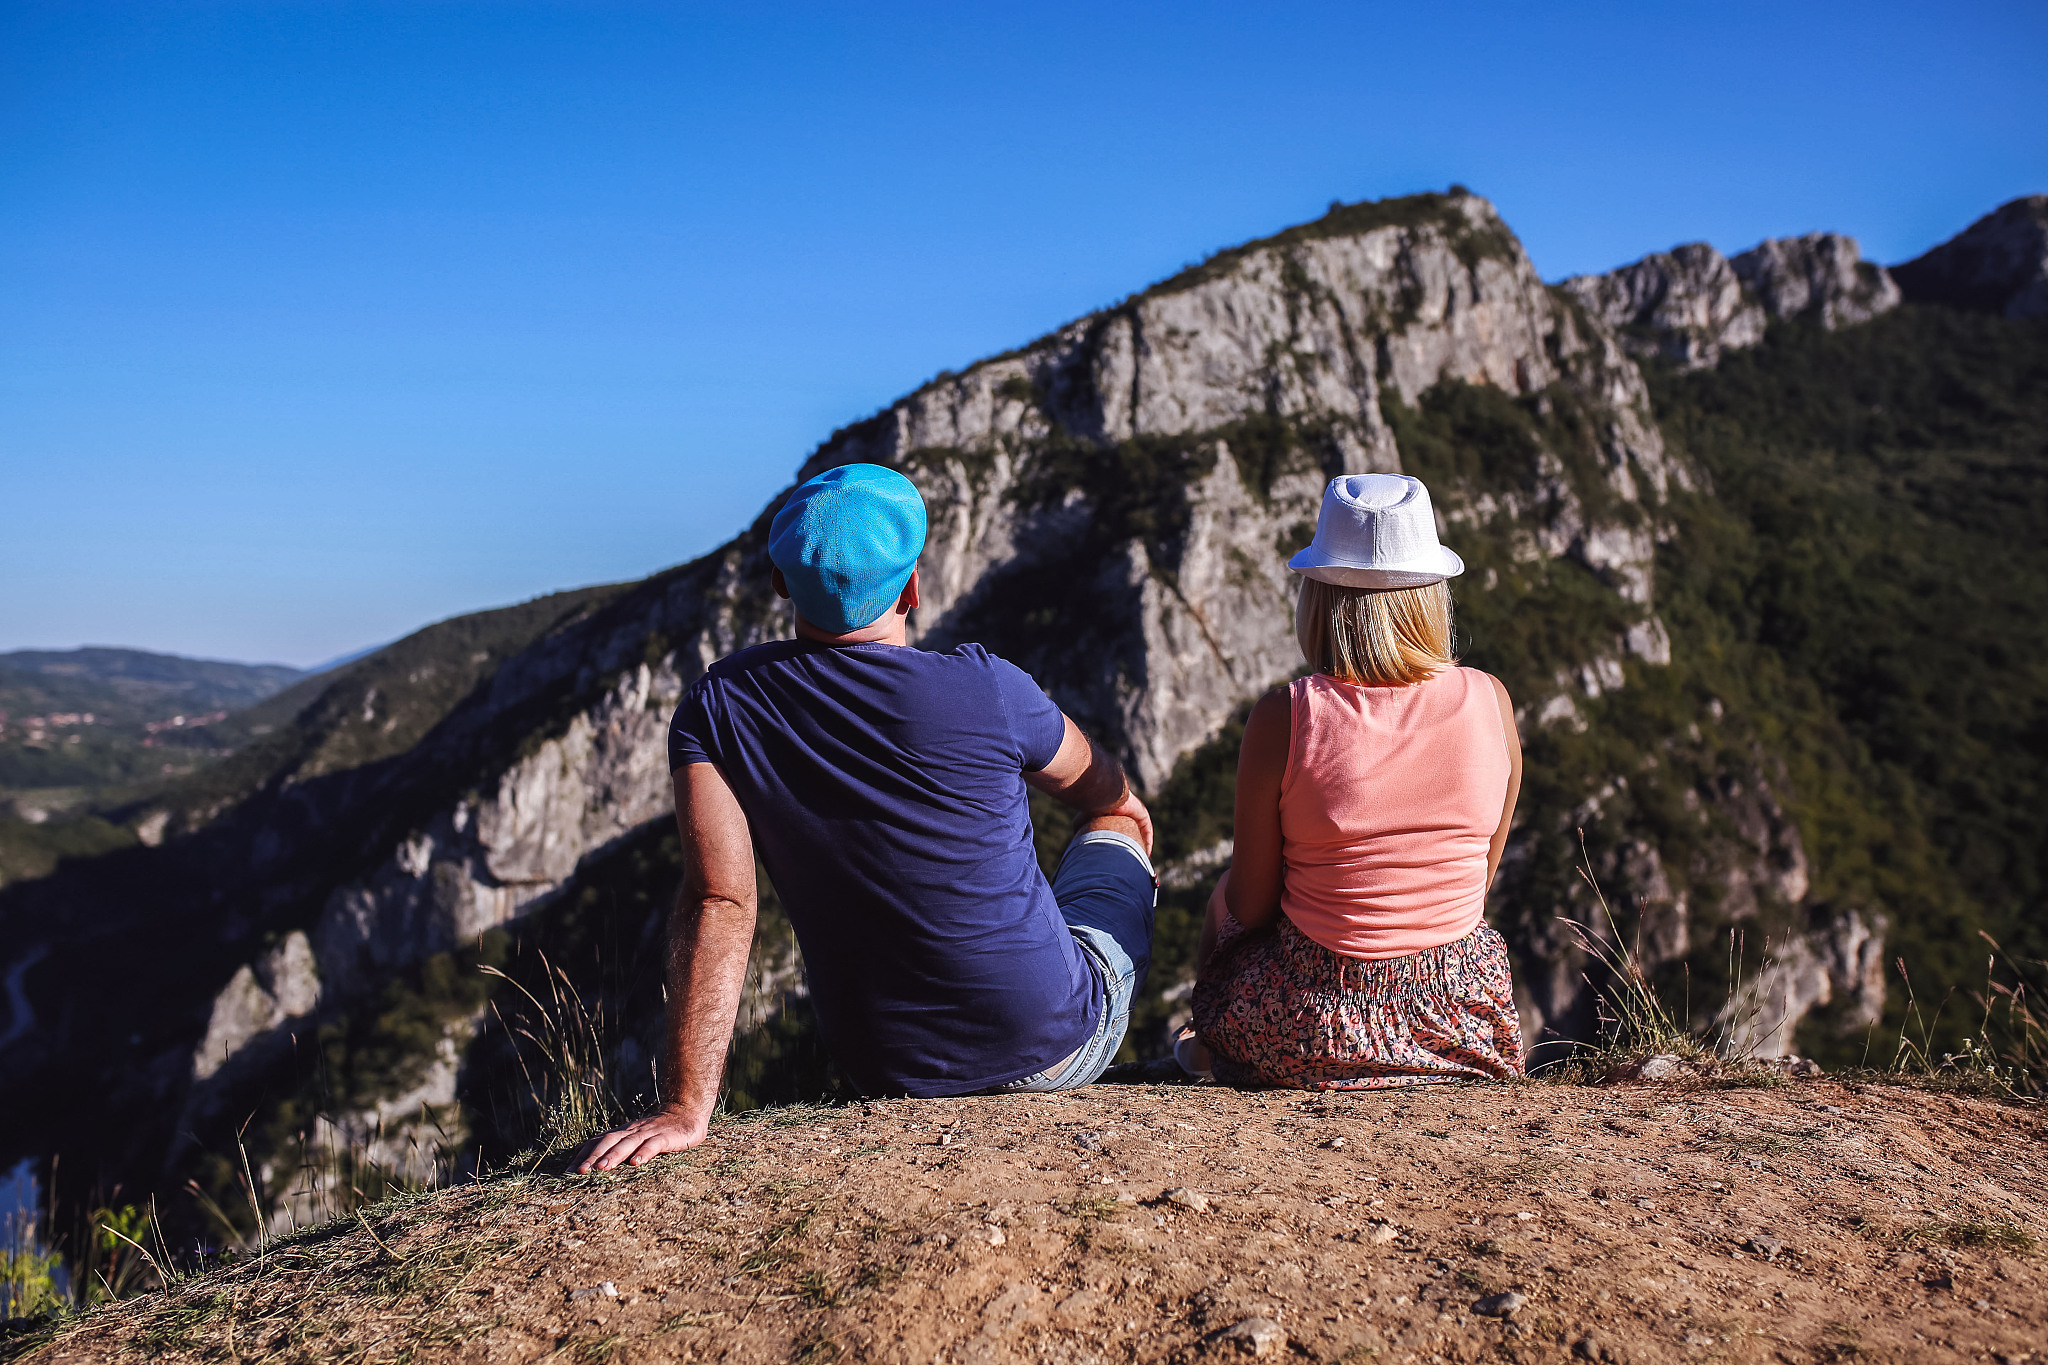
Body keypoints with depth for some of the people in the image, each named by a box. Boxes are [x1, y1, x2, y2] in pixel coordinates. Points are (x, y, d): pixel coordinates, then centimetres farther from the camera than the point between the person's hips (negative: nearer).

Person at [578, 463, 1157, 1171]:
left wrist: (687, 1107, -19)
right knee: (1115, 831, 26)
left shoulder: (717, 707, -12)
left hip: (887, 1076, 3)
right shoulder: (985, 689, -19)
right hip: (1056, 1048, -3)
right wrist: (1127, 811, 28)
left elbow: (717, 905, -21)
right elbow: (1103, 789, 4)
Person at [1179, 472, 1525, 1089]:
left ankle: (1208, 1046, 53)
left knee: (1221, 899, 29)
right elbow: (1480, 875, 4)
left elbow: (1250, 907, -9)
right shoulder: (1489, 701, -8)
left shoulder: (1283, 717, -18)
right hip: (1460, 1014, 3)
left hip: (1311, 1036, -3)